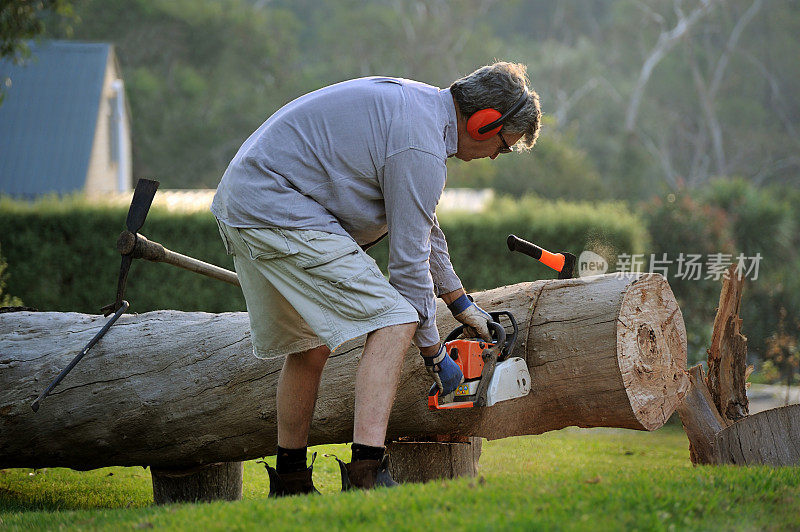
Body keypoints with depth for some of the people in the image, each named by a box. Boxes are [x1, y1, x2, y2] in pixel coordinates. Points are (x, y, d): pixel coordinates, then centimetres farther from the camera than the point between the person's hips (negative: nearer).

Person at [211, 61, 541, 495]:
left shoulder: (418, 103, 16)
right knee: (393, 323, -13)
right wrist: (434, 353, 1)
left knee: (310, 348, 21)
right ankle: (366, 472, -24)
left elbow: (422, 226, 28)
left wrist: (463, 306, 34)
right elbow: (409, 260, -11)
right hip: (281, 212, -11)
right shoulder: (420, 148, -16)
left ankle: (289, 484, 29)